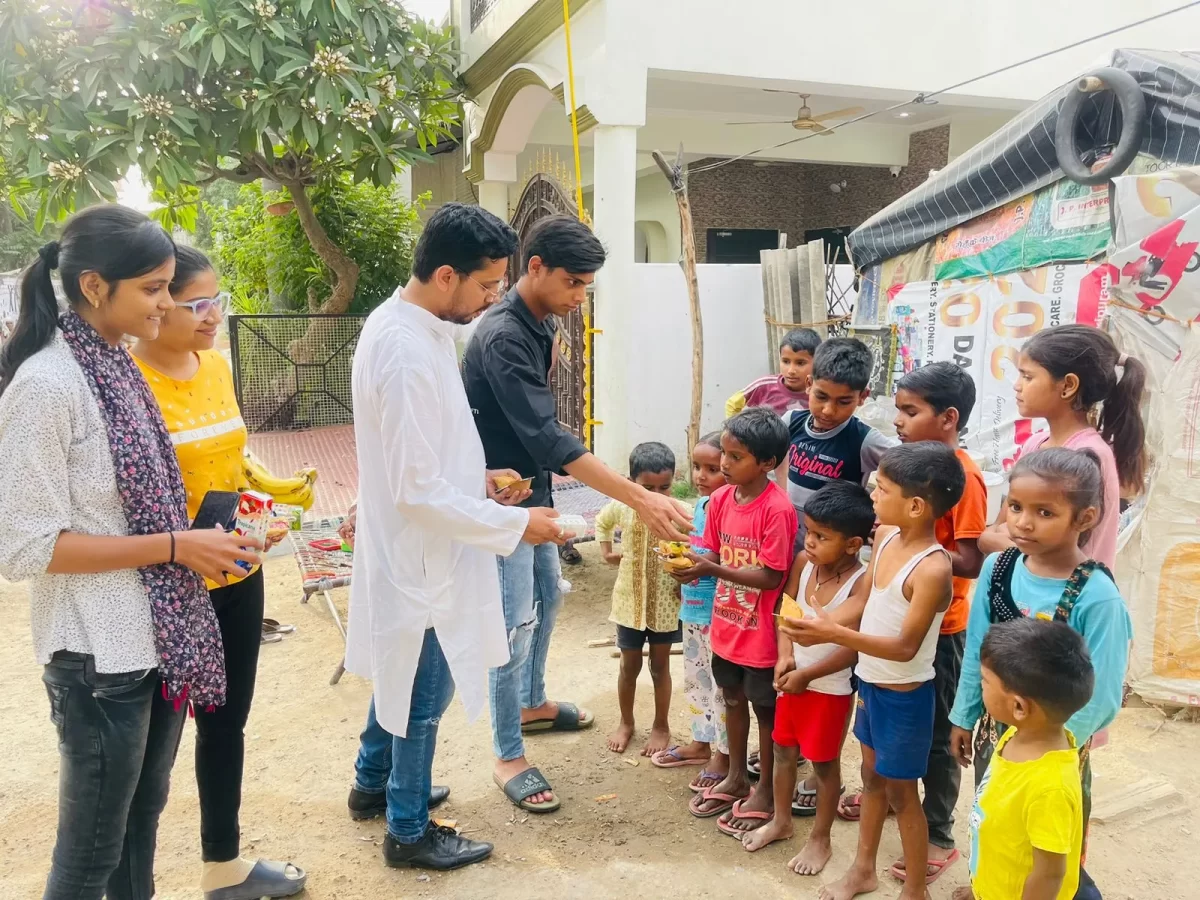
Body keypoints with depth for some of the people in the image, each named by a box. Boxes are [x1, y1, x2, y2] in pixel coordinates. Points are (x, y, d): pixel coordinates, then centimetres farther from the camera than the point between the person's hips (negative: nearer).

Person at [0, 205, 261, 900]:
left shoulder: (117, 366, 5)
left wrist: (197, 542, -1)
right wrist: (175, 547, -21)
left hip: (159, 635, 8)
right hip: (100, 652, -7)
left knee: (143, 817, 24)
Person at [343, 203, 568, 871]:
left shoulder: (410, 324, 3)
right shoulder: (408, 353, -29)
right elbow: (420, 491, -28)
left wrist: (478, 476, 7)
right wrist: (515, 525, -21)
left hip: (416, 547, 10)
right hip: (420, 552, -10)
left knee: (402, 673, 26)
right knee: (425, 690, 9)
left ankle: (373, 780, 47)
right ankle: (409, 831, 29)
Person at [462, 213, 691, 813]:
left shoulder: (541, 325, 2)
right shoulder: (502, 337, -27)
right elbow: (548, 439, -35)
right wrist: (640, 498, -39)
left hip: (534, 491, 9)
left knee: (547, 597, 21)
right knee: (516, 623, -3)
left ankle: (532, 703, 41)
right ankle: (508, 757, 11)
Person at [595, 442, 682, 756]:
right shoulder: (621, 507, -9)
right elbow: (602, 522, 13)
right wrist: (606, 552, 4)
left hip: (665, 602, -2)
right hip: (630, 600, 2)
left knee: (660, 666, 13)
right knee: (629, 665, 16)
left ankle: (661, 726, 32)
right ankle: (626, 723, 36)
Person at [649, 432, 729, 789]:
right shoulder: (701, 505, 7)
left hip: (718, 611, -9)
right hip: (693, 607, 9)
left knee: (721, 683, 6)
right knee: (695, 677, 21)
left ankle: (724, 755, 22)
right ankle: (700, 743, 38)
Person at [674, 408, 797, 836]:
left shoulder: (777, 509, -23)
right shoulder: (720, 499, -3)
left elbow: (771, 576, -23)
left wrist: (713, 570, -29)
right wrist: (693, 564, -16)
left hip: (761, 632, -6)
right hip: (726, 624, 7)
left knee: (765, 708, 12)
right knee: (733, 698, 21)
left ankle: (766, 790, 31)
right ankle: (736, 778, 40)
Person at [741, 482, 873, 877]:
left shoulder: (862, 584, -24)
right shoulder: (803, 562, -8)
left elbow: (854, 648, -23)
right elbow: (787, 612, 0)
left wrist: (807, 674, -20)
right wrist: (785, 656, -15)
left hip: (830, 688, -6)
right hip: (793, 677, 6)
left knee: (824, 764, 12)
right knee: (783, 750, 20)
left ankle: (820, 839, 32)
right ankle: (781, 820, 42)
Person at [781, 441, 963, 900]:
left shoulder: (932, 569, -28)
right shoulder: (884, 538, -4)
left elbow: (906, 647, -28)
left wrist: (836, 635, -33)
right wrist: (820, 626, -7)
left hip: (905, 696, -8)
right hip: (870, 684, 8)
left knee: (901, 792, 9)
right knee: (871, 776, 22)